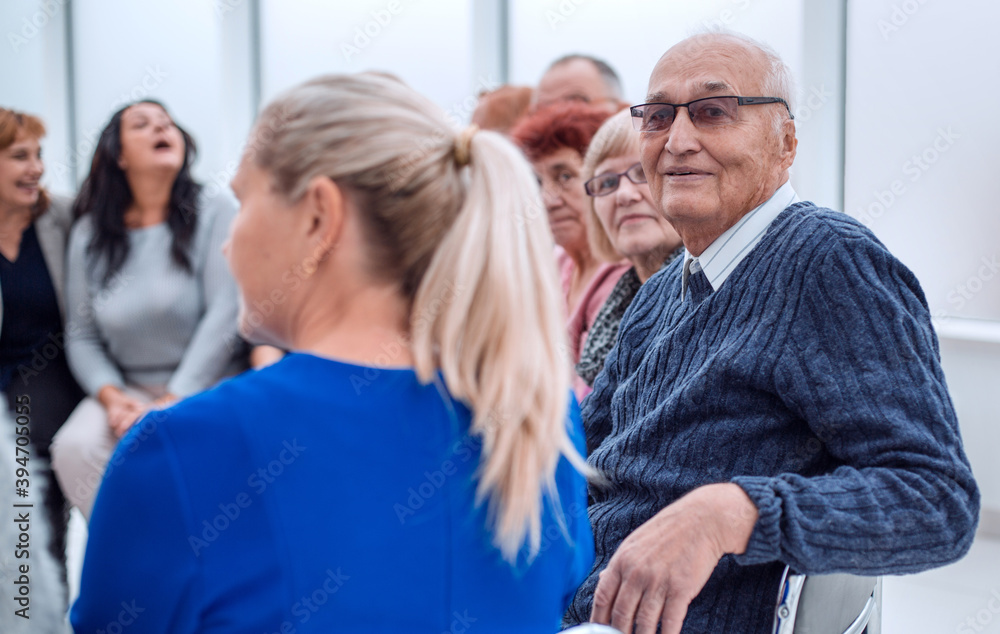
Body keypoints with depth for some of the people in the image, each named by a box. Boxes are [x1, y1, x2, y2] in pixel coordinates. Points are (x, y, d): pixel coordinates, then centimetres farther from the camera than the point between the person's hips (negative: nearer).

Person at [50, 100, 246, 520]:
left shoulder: (215, 215, -4)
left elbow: (224, 314, -13)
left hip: (208, 386, -3)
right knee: (75, 447, -25)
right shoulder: (89, 235, 6)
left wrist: (172, 402, -18)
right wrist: (111, 397, -13)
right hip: (129, 387, 3)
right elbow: (81, 336, 6)